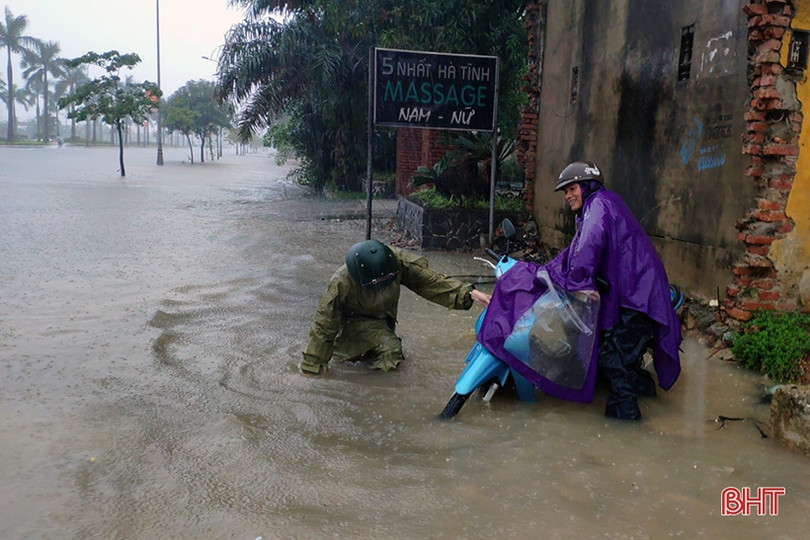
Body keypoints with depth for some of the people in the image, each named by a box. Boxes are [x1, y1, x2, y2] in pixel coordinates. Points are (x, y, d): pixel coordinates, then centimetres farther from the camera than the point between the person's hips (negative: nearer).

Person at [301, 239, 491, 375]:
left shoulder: (397, 261, -30)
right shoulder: (342, 284, -38)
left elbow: (430, 280, -22)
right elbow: (323, 324, -28)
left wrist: (470, 293, -31)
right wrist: (311, 369, -23)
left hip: (381, 318, 5)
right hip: (353, 320, -5)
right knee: (389, 349, -28)